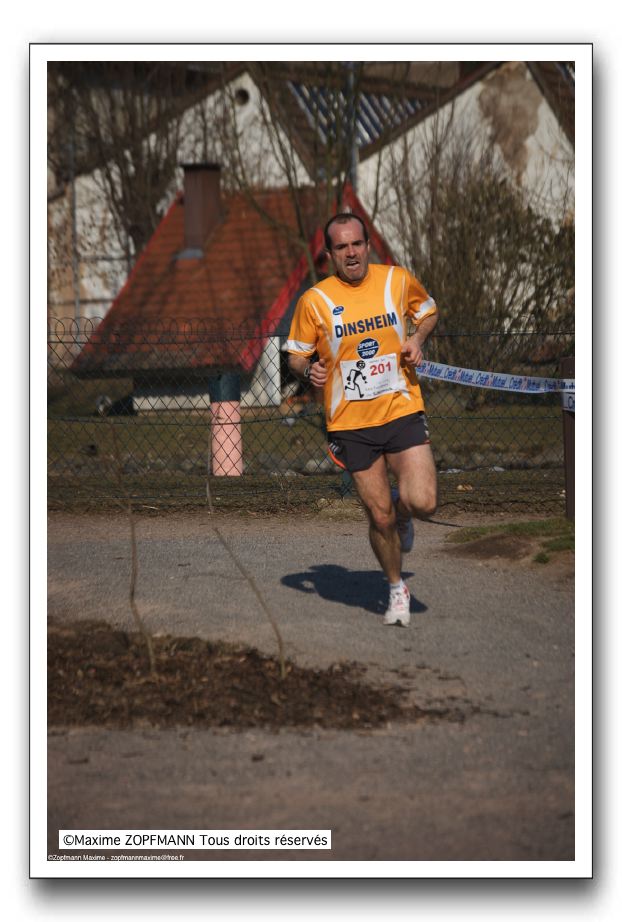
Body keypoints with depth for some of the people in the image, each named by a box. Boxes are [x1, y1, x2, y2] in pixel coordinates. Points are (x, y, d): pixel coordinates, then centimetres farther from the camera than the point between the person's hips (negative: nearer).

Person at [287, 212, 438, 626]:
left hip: (403, 410, 1)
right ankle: (397, 589, 27)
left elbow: (429, 311, 20)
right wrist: (309, 369, -14)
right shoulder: (315, 300, -3)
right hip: (352, 424, 0)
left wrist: (417, 339, 0)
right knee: (379, 517, 1)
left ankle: (401, 513, 22)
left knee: (422, 502, -16)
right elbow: (297, 354, 8)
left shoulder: (398, 281, 1)